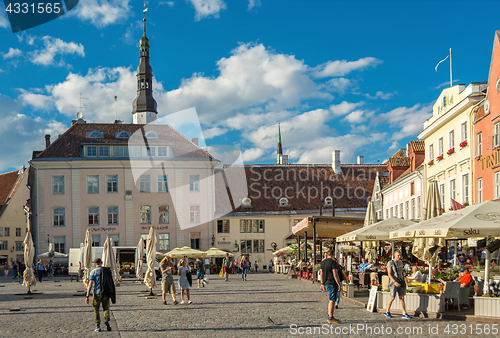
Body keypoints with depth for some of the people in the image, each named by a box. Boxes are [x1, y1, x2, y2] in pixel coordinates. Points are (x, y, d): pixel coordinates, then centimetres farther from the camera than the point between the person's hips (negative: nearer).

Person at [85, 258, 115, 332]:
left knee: (96, 310, 12)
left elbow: (90, 284, -9)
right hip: (106, 294, 2)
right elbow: (111, 283, 8)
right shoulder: (108, 270, 7)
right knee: (106, 308, 14)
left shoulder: (93, 272, -1)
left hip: (97, 293, -2)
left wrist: (87, 296, -10)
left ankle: (98, 327, 10)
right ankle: (107, 319, -15)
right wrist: (113, 293, 19)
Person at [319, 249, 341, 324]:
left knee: (331, 300, 19)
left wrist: (322, 284, 22)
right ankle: (331, 318, -2)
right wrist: (339, 285, -13)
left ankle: (330, 315, 22)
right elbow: (335, 275, -19)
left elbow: (321, 273, 14)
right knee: (332, 300, -4)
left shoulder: (323, 262, 9)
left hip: (326, 283, 8)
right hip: (332, 284, -8)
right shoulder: (333, 262, -15)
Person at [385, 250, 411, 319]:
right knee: (392, 297, 0)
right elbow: (389, 274, -13)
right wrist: (395, 282, -22)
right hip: (393, 282, -5)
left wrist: (403, 280, 11)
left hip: (400, 282, 5)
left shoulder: (400, 262, 12)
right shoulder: (390, 263, -7)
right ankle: (387, 312, 16)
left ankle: (404, 314, -1)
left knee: (402, 298, 1)